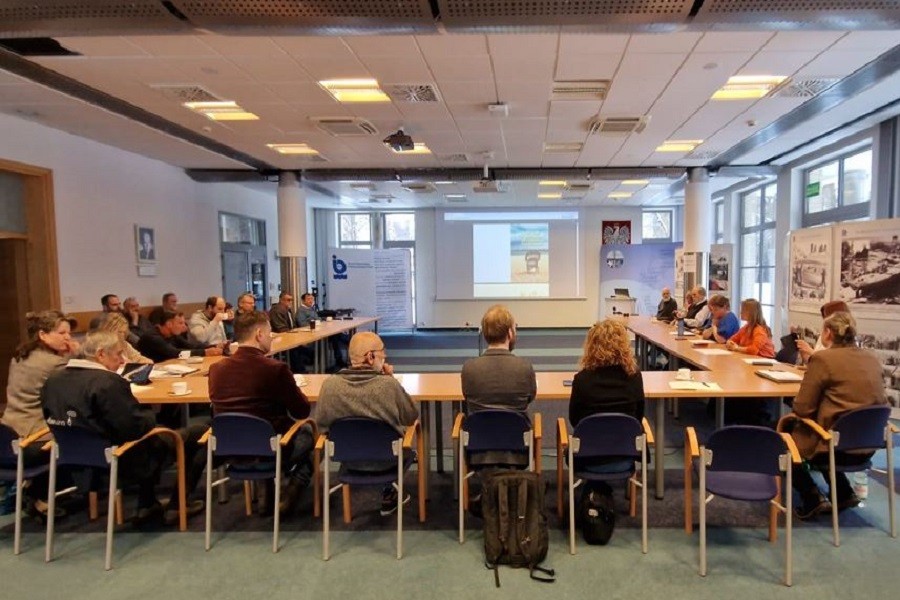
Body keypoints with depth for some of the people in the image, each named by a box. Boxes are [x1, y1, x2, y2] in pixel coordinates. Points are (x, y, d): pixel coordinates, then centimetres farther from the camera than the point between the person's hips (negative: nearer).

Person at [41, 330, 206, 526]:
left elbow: (53, 419, 13)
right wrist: (151, 415, -4)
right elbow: (137, 427, -27)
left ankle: (147, 506, 31)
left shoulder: (53, 380, -1)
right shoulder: (108, 383, -26)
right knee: (199, 433, 3)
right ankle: (176, 507, 12)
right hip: (123, 460, -9)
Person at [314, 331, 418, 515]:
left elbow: (321, 423, -4)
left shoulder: (330, 384, -19)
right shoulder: (388, 384, -25)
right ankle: (389, 494, 40)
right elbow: (411, 418, -9)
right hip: (386, 460, -3)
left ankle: (389, 493, 43)